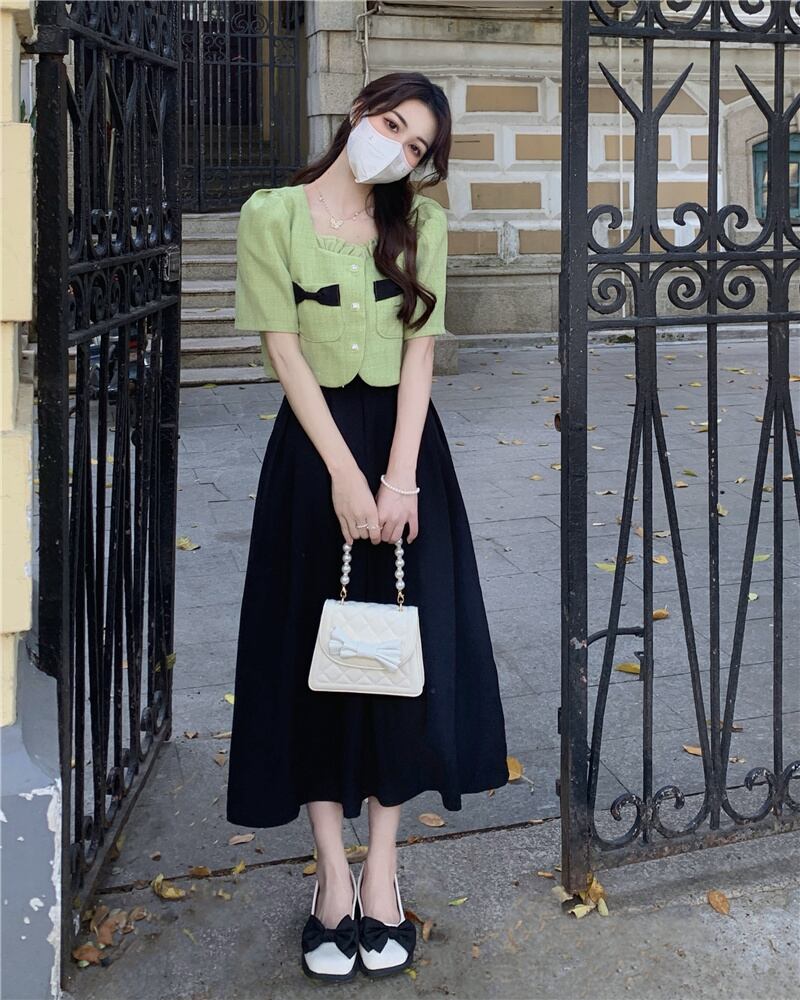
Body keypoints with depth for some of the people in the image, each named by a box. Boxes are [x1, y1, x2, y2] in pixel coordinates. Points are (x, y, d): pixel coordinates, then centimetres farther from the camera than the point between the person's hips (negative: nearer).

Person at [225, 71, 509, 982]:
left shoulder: (420, 222, 4)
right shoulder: (272, 214, -3)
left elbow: (420, 349, -2)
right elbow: (284, 351, -8)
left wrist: (399, 475, -13)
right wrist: (344, 475, -14)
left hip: (404, 437, 2)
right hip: (313, 444, -2)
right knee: (314, 657, 2)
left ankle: (381, 874, 14)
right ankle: (332, 878, 12)